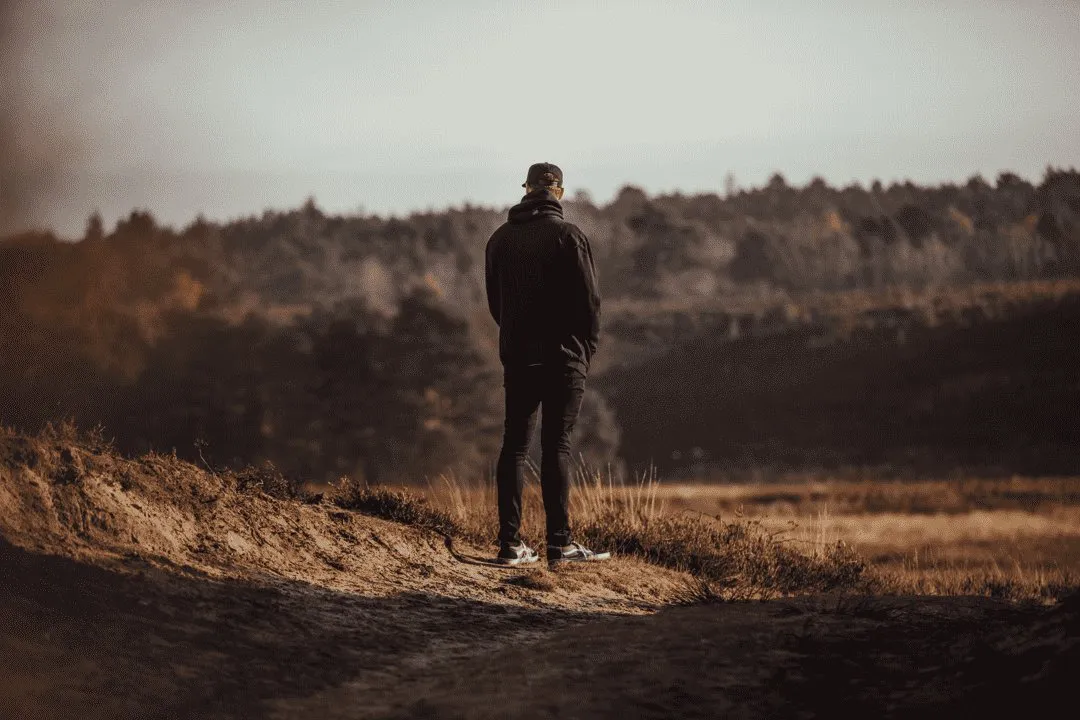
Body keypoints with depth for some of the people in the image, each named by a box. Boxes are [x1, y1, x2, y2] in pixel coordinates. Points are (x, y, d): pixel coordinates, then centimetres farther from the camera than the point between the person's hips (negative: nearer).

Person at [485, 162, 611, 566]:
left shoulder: (500, 239, 6)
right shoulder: (568, 236, -8)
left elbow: (495, 301, 12)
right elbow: (588, 300, -8)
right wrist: (587, 349, 4)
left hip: (517, 358, 4)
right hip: (563, 358, -4)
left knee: (514, 446, 7)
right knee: (556, 447, -2)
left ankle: (510, 543, 3)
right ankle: (559, 544, -4)